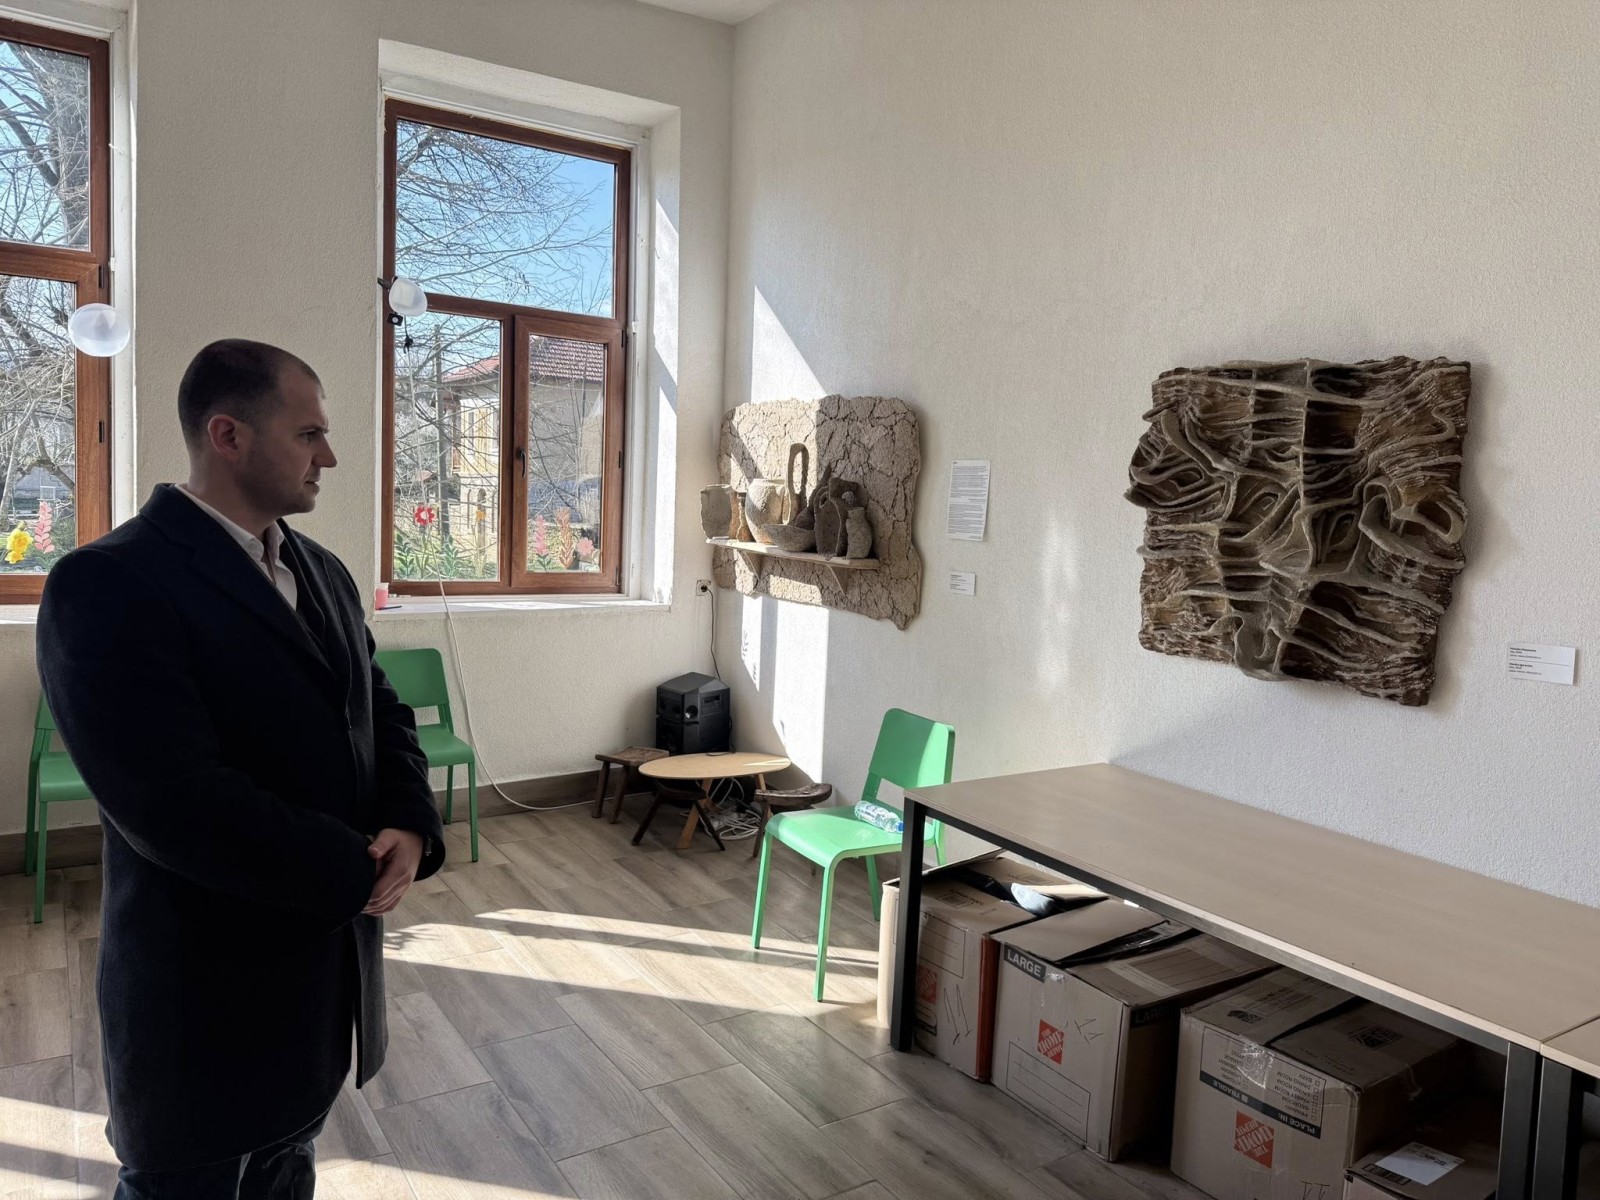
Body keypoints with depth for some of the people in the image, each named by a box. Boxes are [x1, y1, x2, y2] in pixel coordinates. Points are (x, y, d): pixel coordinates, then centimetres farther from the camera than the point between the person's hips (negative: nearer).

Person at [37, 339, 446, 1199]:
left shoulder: (322, 572, 6)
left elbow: (381, 709, 10)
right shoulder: (108, 585, -19)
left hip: (327, 968, 7)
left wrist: (410, 826, -10)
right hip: (207, 992, -7)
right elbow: (179, 804, -27)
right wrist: (358, 871, -18)